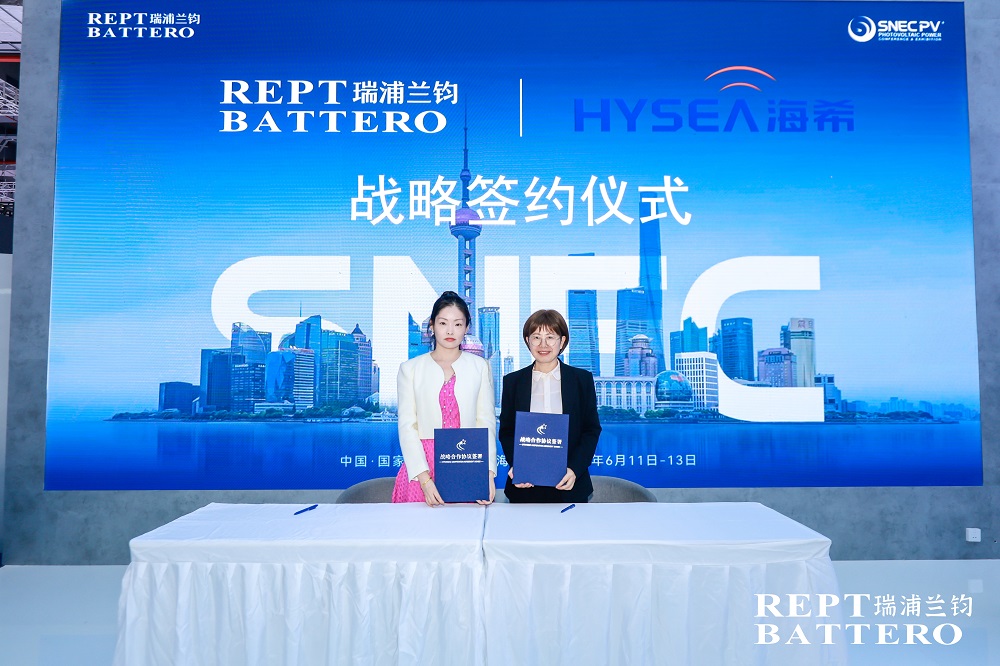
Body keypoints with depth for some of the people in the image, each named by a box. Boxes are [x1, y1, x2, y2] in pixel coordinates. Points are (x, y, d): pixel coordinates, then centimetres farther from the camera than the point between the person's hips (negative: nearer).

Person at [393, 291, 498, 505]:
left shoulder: (480, 367, 8)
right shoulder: (410, 369, 7)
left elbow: (486, 422, 3)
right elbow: (407, 426, 1)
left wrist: (488, 472, -10)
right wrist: (423, 477, -10)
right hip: (423, 466, 0)